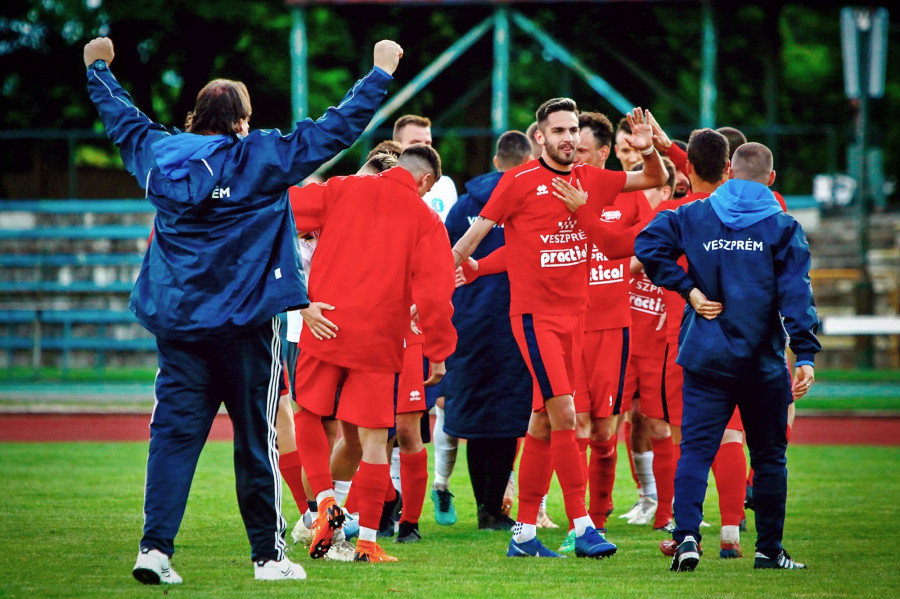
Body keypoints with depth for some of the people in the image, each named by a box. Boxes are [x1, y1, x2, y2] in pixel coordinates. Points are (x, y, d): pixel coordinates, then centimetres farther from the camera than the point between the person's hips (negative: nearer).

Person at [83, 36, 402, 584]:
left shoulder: (158, 154, 5)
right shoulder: (264, 158, -6)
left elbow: (120, 118, 24)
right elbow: (339, 128, -4)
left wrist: (99, 69, 42)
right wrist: (381, 73, 6)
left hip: (176, 322, 4)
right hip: (244, 322, -4)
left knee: (173, 432, 2)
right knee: (257, 439, 5)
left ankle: (156, 546, -9)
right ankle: (268, 555, 10)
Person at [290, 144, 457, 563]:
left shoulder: (342, 190, 6)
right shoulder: (425, 220, 2)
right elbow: (434, 292, -6)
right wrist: (438, 353, 5)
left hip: (324, 329, 1)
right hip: (379, 341, -1)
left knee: (308, 414, 20)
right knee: (373, 438, 5)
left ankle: (325, 501, 3)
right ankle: (367, 541, 5)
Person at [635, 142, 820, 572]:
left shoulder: (694, 216, 4)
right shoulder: (782, 226, -2)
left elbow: (648, 244, -6)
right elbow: (795, 294, -9)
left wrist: (688, 290, -2)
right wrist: (805, 355, -12)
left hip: (705, 359, 1)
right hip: (762, 362, -1)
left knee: (695, 450, -1)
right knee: (769, 456, 11)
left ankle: (686, 534, -21)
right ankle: (769, 549, 14)